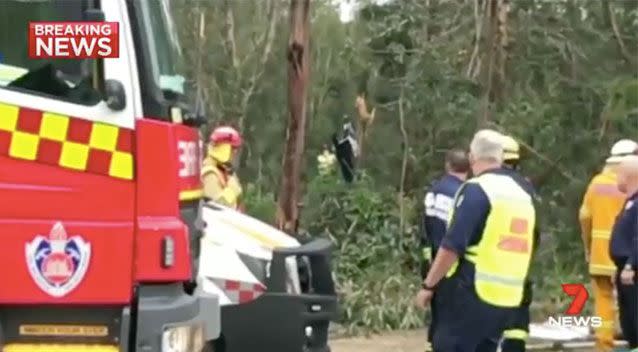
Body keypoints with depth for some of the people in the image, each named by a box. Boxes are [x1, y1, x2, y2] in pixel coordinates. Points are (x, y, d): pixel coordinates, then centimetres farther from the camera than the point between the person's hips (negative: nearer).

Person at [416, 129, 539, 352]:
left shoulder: (476, 190, -11)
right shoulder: (523, 195, 13)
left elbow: (452, 247, -16)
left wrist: (429, 285, -10)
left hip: (471, 294, -8)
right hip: (507, 298, 8)